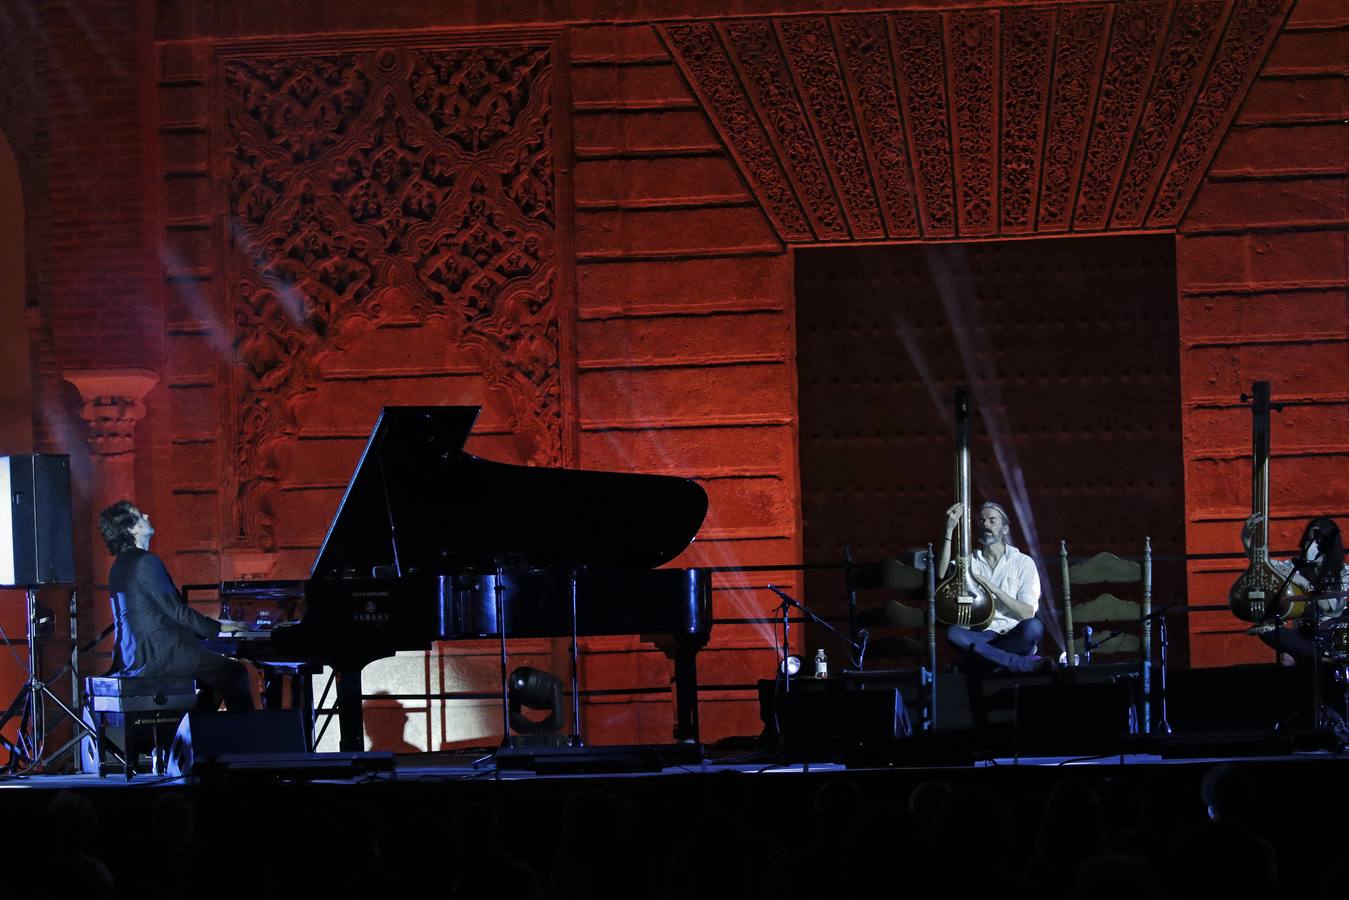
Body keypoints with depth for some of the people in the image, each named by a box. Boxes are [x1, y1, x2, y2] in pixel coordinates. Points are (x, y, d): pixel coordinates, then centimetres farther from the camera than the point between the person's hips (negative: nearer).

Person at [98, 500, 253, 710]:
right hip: (155, 657, -10)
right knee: (235, 673, -9)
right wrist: (218, 628, -4)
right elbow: (176, 611, -14)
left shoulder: (121, 565, 18)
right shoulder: (145, 562, -13)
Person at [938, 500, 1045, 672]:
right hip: (980, 636, 2)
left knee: (1033, 627, -35)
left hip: (1015, 638, -2)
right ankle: (1022, 664, -35)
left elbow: (1027, 613, -2)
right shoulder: (969, 561, 14)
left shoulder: (1023, 562, 8)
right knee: (953, 633, -33)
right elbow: (943, 575, -9)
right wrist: (949, 530, -13)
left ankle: (983, 661, -25)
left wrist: (995, 590, -14)